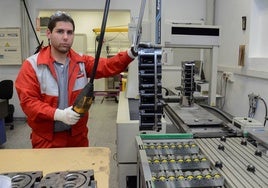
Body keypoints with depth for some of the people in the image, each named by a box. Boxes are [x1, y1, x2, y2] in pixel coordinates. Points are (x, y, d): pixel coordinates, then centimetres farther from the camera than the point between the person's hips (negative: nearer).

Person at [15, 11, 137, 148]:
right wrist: (59, 114, -27)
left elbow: (108, 66, -10)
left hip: (77, 136, 3)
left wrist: (130, 53, -29)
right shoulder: (31, 65, -8)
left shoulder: (82, 62, 2)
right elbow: (28, 101, -14)